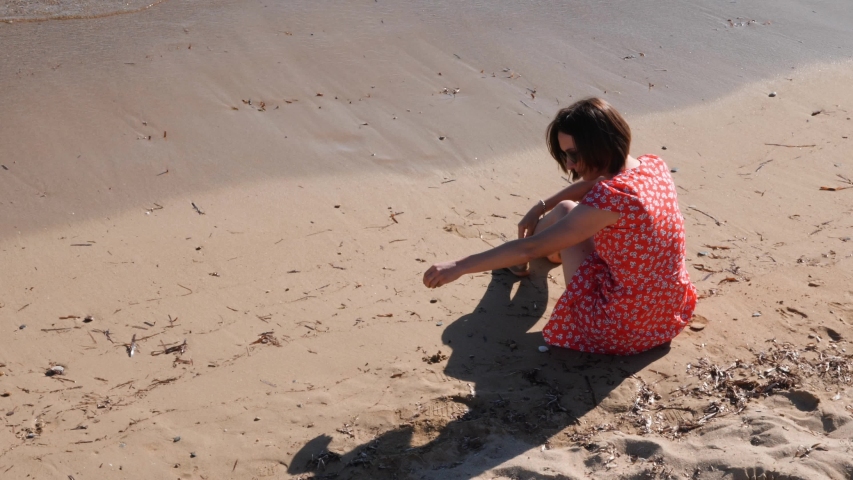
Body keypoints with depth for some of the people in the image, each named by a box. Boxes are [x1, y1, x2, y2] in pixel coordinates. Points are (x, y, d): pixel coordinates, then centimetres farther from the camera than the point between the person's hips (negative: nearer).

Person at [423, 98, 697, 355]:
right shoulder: (653, 165, -4)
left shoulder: (609, 198, -28)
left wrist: (458, 267, -20)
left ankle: (516, 263, 40)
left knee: (563, 212, 9)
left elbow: (530, 248, -26)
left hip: (624, 328, -7)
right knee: (574, 214, 23)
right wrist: (541, 207, 19)